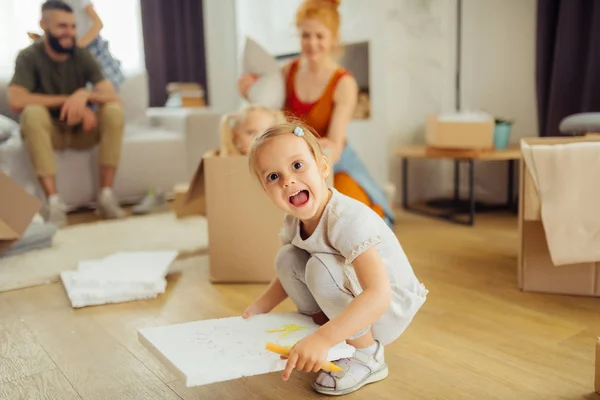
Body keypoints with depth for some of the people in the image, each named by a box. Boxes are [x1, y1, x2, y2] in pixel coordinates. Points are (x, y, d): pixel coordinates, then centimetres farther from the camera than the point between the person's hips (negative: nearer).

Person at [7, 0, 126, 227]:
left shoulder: (82, 56, -6)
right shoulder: (29, 57, -12)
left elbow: (113, 97, -16)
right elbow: (15, 100, -28)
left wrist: (84, 95, -36)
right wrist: (67, 100, -29)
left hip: (81, 129, 2)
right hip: (48, 130, -2)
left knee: (114, 110, -25)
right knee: (33, 112, -34)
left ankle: (106, 195, -26)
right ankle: (53, 201, -35)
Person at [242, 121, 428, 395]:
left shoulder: (348, 219, -32)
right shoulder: (294, 221, -7)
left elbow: (379, 295, -43)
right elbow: (288, 275, 12)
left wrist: (322, 339, -51)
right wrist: (258, 309, -2)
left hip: (390, 310, -7)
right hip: (350, 308, 7)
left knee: (321, 267, -30)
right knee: (287, 259, -7)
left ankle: (368, 357, -11)